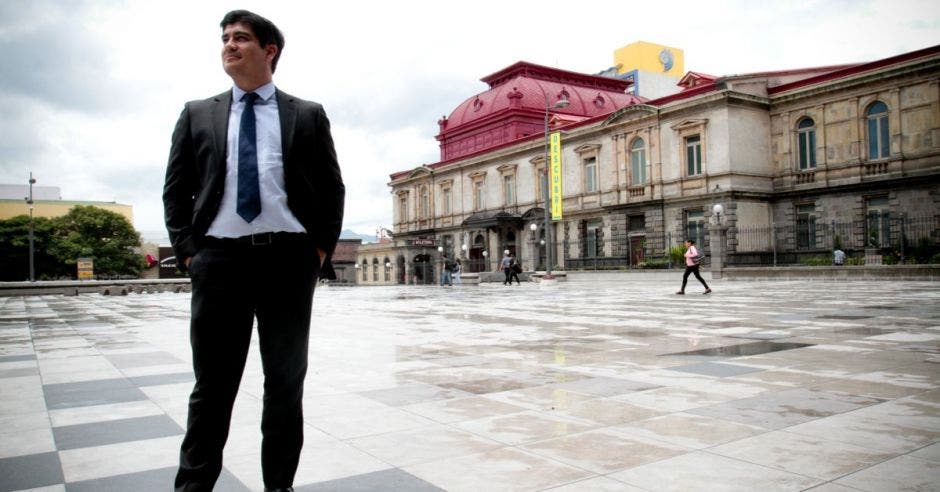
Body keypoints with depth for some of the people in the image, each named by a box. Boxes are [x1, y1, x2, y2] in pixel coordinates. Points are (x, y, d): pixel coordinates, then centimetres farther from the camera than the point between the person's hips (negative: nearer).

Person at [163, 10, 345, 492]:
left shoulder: (307, 115, 8)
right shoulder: (198, 114, 12)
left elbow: (332, 190, 9)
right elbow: (176, 190, 11)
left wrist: (321, 249, 0)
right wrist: (188, 251, 0)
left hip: (288, 260, 0)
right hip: (219, 258, 1)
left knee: (286, 382, 8)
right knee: (212, 383, 5)